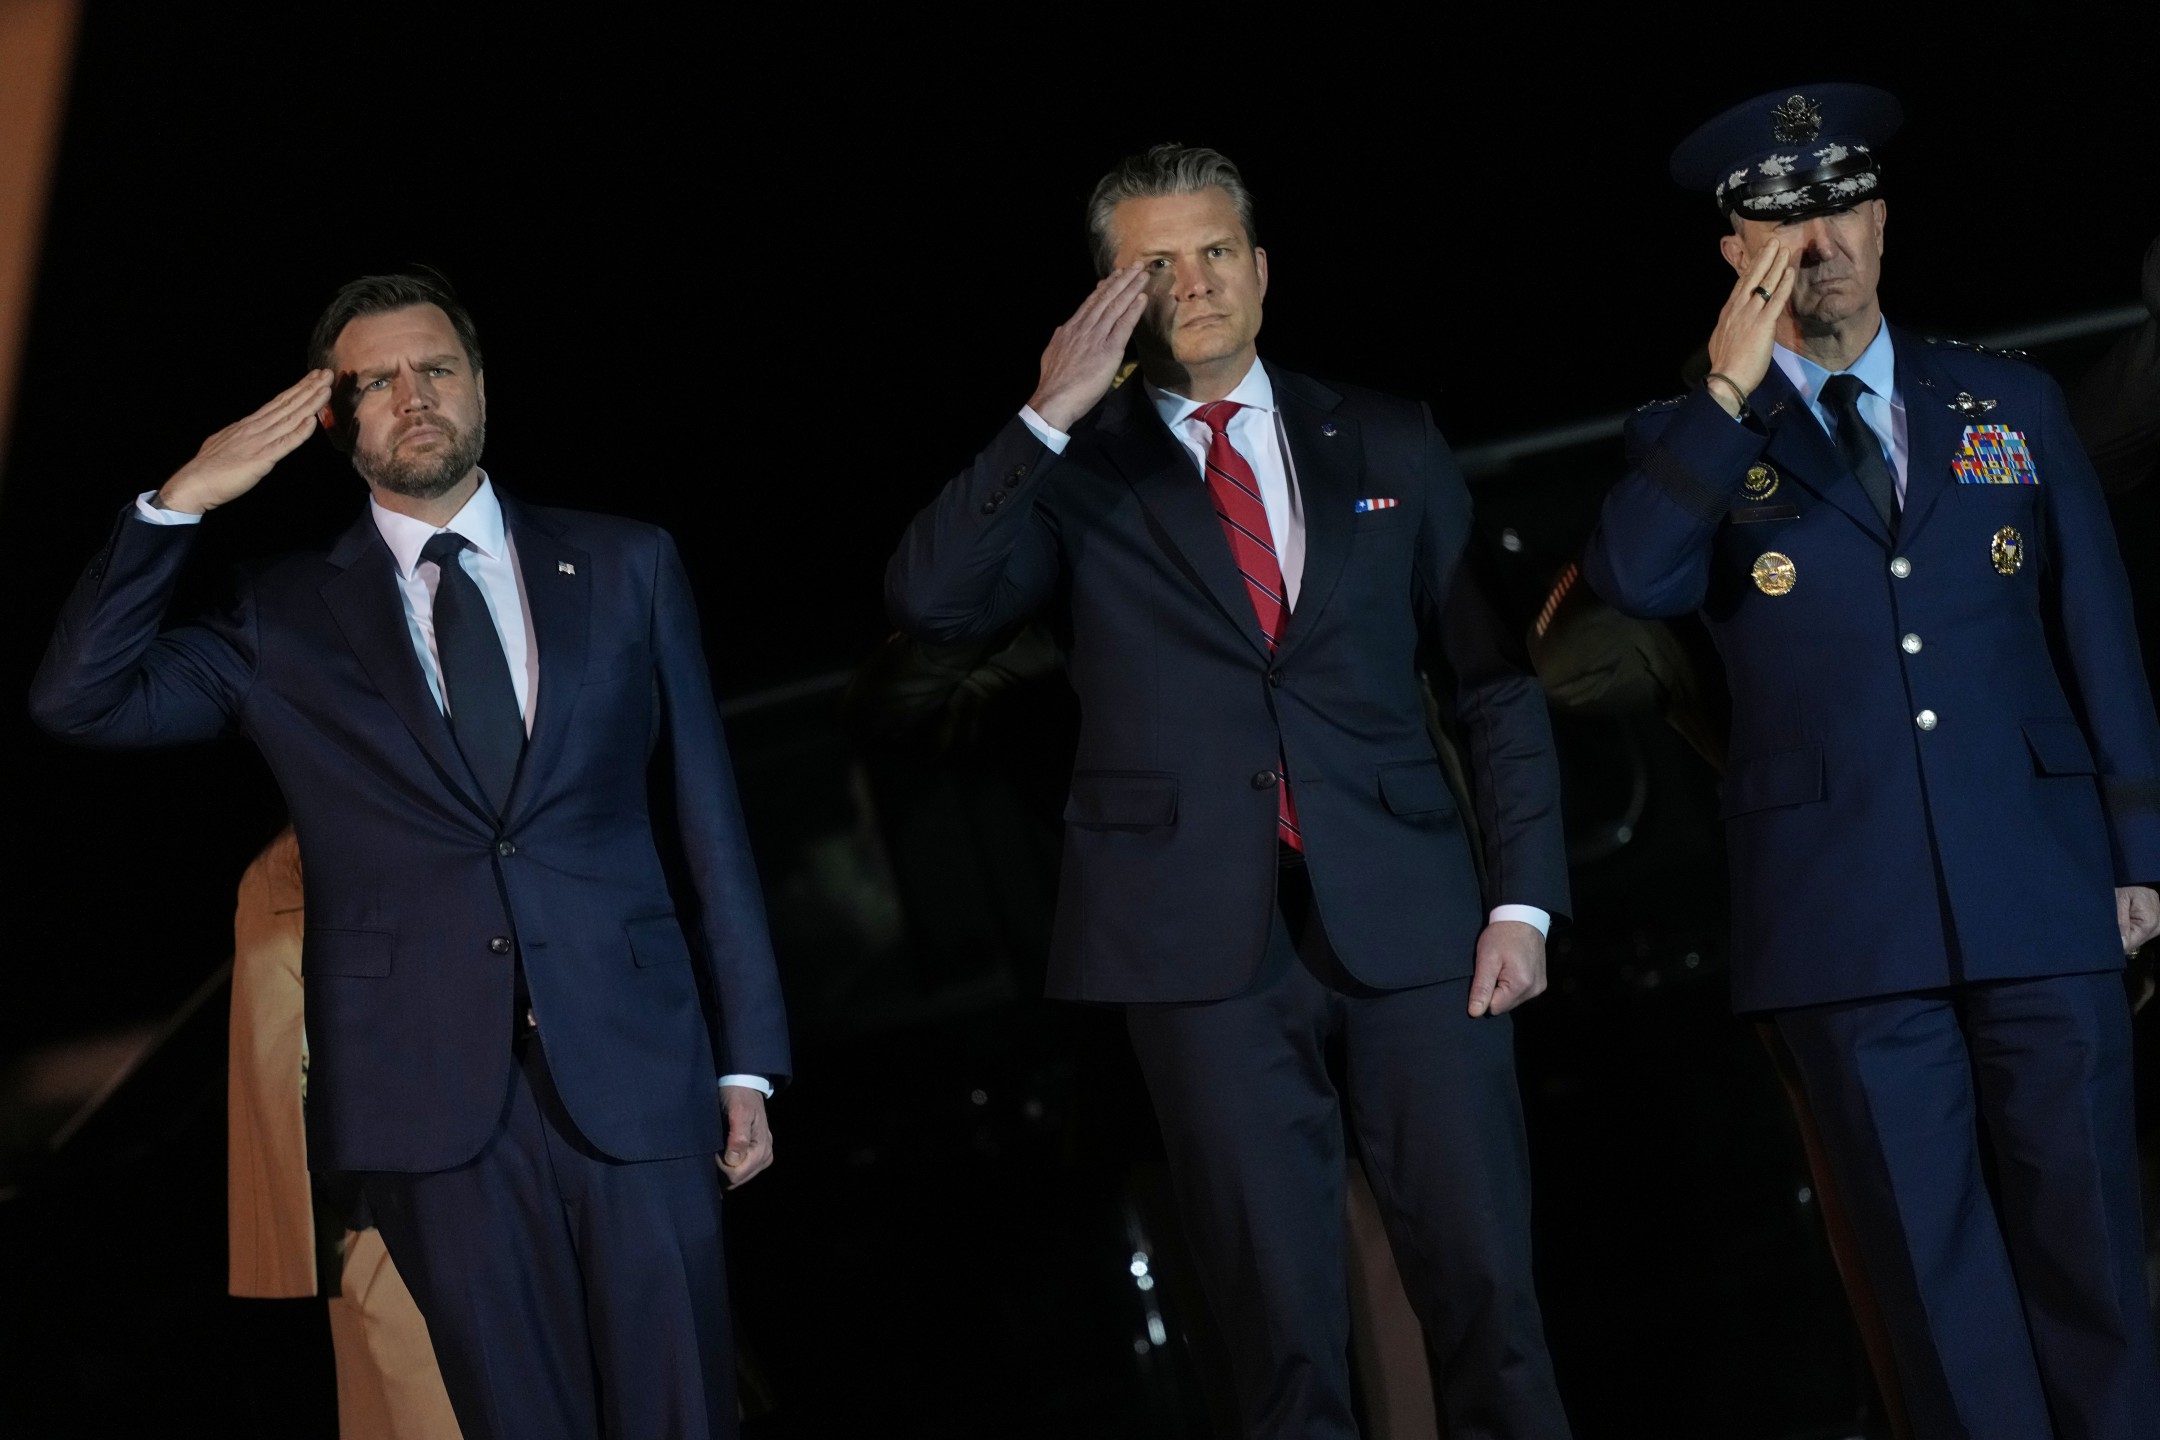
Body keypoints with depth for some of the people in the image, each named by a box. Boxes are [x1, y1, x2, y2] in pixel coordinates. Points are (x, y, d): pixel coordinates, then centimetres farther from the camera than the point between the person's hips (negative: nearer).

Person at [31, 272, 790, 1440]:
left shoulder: (624, 567, 10)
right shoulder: (286, 620, 8)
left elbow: (708, 815, 10)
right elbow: (76, 702, -2)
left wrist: (747, 1060, 6)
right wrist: (177, 505, -10)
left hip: (631, 1066, 0)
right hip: (432, 1085, 0)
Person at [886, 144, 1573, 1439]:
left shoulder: (1391, 444, 12)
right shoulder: (1073, 476, 7)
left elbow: (1497, 677, 11)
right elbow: (930, 602, -11)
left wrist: (1524, 898, 2)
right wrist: (1051, 416, -15)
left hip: (1409, 926, 1)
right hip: (1210, 943, -1)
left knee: (1489, 1294, -1)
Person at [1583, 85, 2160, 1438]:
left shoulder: (2014, 403, 13)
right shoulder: (1695, 445, 8)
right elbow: (1634, 580, -13)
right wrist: (1730, 391, -18)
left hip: (2044, 894, 1)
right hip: (1852, 914, -1)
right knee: (1937, 1268, 3)